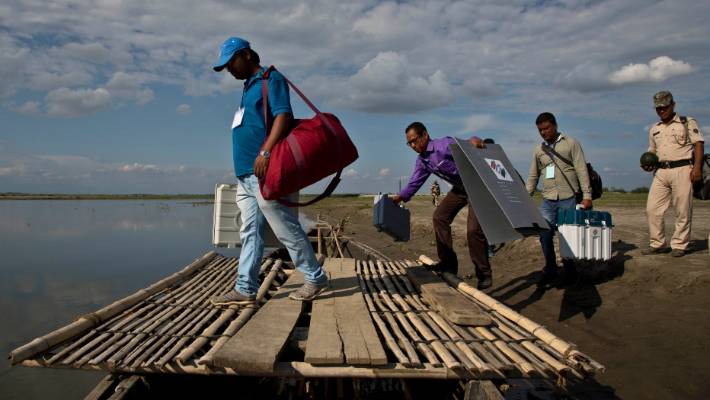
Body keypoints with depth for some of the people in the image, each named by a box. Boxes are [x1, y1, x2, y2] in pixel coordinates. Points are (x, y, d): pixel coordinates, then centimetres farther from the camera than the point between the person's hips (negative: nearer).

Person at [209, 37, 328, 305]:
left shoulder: (271, 79, -2)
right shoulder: (249, 88, 25)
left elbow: (284, 116, -15)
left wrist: (265, 153, -25)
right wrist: (245, 167, 20)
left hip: (264, 172, -9)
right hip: (246, 175, 9)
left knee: (287, 230, -4)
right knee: (250, 233, 8)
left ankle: (315, 278, 8)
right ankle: (245, 289, 11)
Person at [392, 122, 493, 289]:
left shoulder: (444, 145, -25)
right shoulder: (422, 160, 3)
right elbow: (414, 183, 8)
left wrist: (473, 140, -64)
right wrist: (399, 197, -5)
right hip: (459, 188, 9)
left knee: (474, 229, -16)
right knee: (440, 216, 6)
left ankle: (484, 275, 0)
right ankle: (448, 263, 14)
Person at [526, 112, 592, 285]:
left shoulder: (571, 143, 2)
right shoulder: (538, 150, 12)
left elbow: (581, 170, -3)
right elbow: (533, 177, 15)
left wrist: (587, 195, -9)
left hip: (568, 199, -3)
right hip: (547, 200, 3)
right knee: (545, 234, -2)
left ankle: (569, 270, 16)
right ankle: (550, 271, 11)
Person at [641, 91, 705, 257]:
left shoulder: (688, 123, 5)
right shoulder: (654, 129, 19)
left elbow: (699, 144, -2)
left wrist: (697, 167, -14)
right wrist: (648, 164, 4)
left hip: (682, 170, -5)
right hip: (661, 172, 5)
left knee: (683, 211, -2)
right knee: (652, 208, -1)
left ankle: (679, 245, 7)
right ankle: (657, 243, 10)